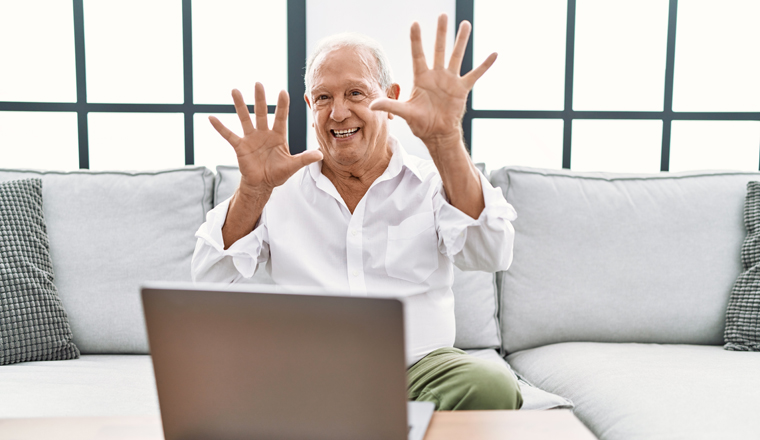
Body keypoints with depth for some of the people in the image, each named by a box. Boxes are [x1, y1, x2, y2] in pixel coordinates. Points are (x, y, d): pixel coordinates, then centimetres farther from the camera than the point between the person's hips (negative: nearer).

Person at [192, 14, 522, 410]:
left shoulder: (433, 182, 5)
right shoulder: (282, 189, 8)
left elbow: (492, 256, -14)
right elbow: (208, 278, 0)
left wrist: (446, 143, -25)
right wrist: (253, 189, -17)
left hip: (419, 366, 0)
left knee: (491, 386, -30)